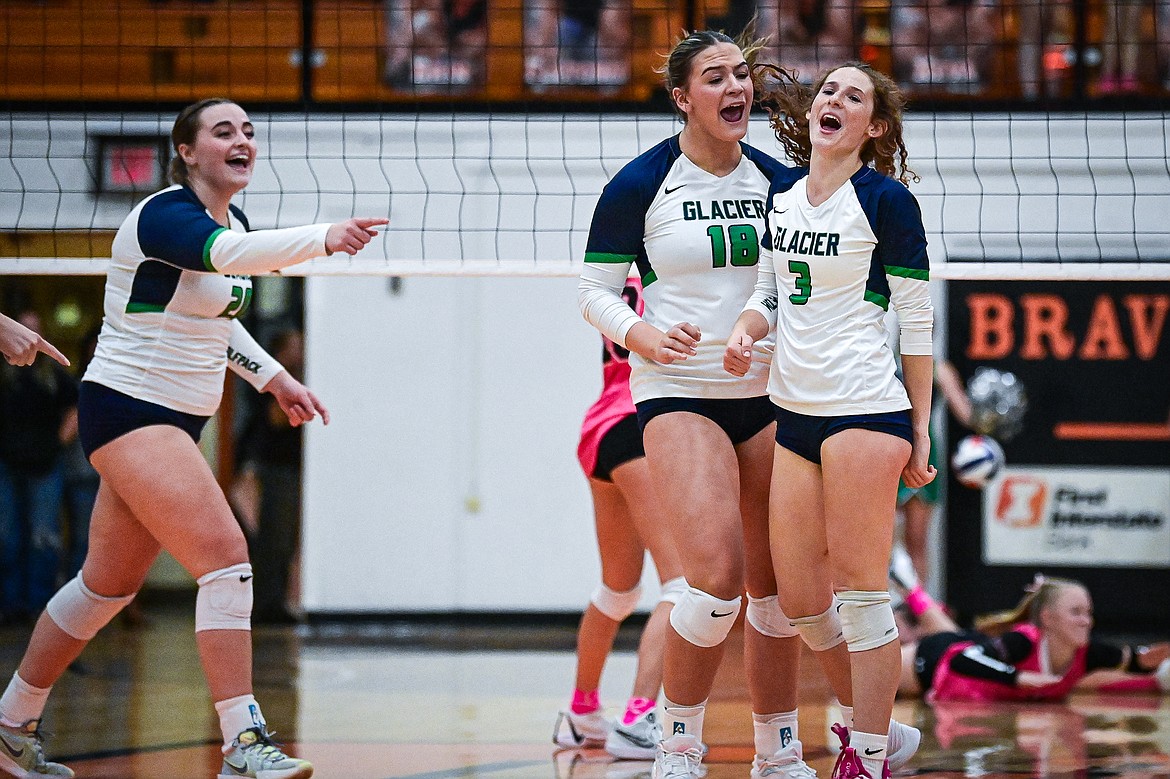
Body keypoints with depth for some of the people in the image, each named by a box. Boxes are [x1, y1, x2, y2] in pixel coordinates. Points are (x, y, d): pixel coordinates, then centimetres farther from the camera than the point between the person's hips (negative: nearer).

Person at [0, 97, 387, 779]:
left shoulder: (232, 219, 9)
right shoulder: (163, 216, -19)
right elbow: (225, 255, -42)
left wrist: (274, 377, 15)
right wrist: (324, 238, -56)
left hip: (177, 421, 10)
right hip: (128, 409, -10)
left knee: (112, 582, 17)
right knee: (227, 556, -20)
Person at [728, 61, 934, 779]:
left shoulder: (886, 200, -7)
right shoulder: (780, 191, 11)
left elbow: (916, 320, -4)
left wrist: (921, 431, -4)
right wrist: (746, 333, 0)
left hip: (865, 410, -6)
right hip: (793, 414, 7)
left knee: (860, 592, -5)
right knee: (799, 601, 7)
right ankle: (866, 721, 26)